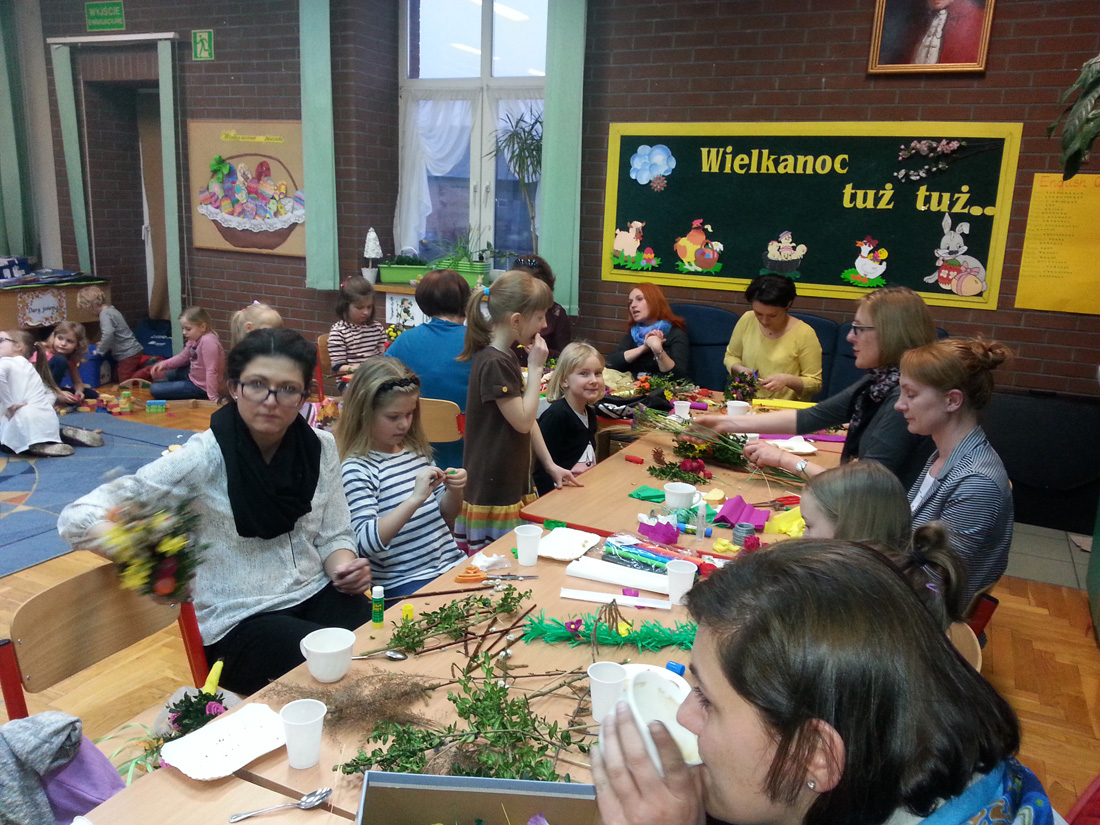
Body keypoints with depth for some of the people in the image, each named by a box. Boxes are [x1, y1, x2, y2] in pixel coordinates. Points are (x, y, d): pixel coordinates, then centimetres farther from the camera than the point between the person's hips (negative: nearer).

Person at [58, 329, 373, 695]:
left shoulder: (320, 447, -1)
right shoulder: (204, 458, -13)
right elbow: (78, 518, -11)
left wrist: (346, 568, -13)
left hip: (318, 596, 5)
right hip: (239, 623, -4)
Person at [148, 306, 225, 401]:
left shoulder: (208, 342, -31)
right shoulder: (195, 338, 0)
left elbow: (211, 371, -32)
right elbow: (183, 356, 14)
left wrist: (213, 396, -32)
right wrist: (164, 364, 1)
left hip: (200, 387, -10)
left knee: (155, 390, -5)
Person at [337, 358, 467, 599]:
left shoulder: (416, 450, 10)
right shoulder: (356, 468, -10)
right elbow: (366, 542, -21)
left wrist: (454, 490, -1)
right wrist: (415, 498, -28)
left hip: (452, 563, 7)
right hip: (407, 583, -7)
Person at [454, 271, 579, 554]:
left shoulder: (507, 357, 11)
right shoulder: (493, 363, -18)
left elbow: (526, 418, 15)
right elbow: (522, 421, -16)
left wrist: (550, 464, 13)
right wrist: (535, 369, -11)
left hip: (513, 483, 9)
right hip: (494, 490, -9)